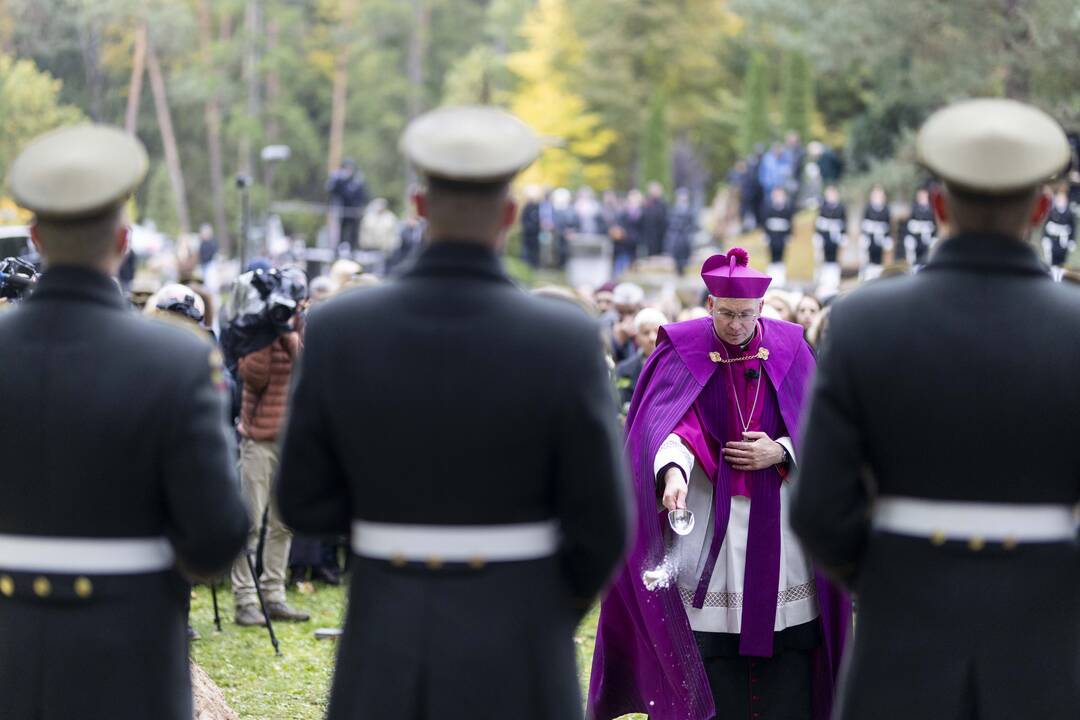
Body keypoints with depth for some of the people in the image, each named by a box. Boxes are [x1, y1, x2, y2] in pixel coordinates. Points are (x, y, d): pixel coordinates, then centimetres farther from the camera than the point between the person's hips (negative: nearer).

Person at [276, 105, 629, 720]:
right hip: (512, 657, -2)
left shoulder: (338, 331, -6)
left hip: (384, 655, 2)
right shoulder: (566, 341, -13)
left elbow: (306, 503, 1)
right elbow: (601, 526, -8)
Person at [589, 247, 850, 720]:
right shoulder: (684, 351, -4)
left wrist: (780, 451, -13)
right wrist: (673, 471, -37)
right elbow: (670, 422, -18)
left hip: (777, 516, 2)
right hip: (708, 513, -2)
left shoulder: (789, 349, 3)